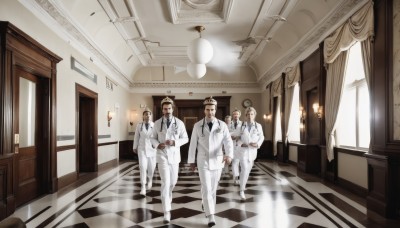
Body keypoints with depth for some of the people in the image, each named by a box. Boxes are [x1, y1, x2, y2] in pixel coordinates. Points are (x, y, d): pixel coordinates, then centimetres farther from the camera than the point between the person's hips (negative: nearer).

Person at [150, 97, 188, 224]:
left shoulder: (179, 123, -2)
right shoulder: (157, 123, 0)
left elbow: (185, 138, 2)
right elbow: (153, 138, 9)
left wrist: (174, 142, -17)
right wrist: (157, 144, -14)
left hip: (174, 155, 2)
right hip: (162, 155, -2)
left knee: (173, 181, 14)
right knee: (165, 182, -10)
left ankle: (167, 196, 48)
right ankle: (167, 212, -5)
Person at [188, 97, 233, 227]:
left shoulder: (222, 125, -4)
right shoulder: (197, 126, -3)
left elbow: (228, 141, -14)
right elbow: (193, 144, 2)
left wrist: (229, 155, -33)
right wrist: (191, 161, 4)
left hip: (217, 161, 1)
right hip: (203, 161, -1)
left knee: (213, 188, 14)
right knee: (206, 188, -6)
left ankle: (207, 207, 38)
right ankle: (211, 217, -2)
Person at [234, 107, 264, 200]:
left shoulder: (258, 126, -5)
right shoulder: (242, 126, -6)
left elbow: (261, 137, 6)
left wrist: (257, 144, -12)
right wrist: (241, 144, -12)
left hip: (253, 150, 3)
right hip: (243, 150, -3)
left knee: (248, 169, 18)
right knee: (244, 169, -14)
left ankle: (243, 183, 44)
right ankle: (242, 190, -7)